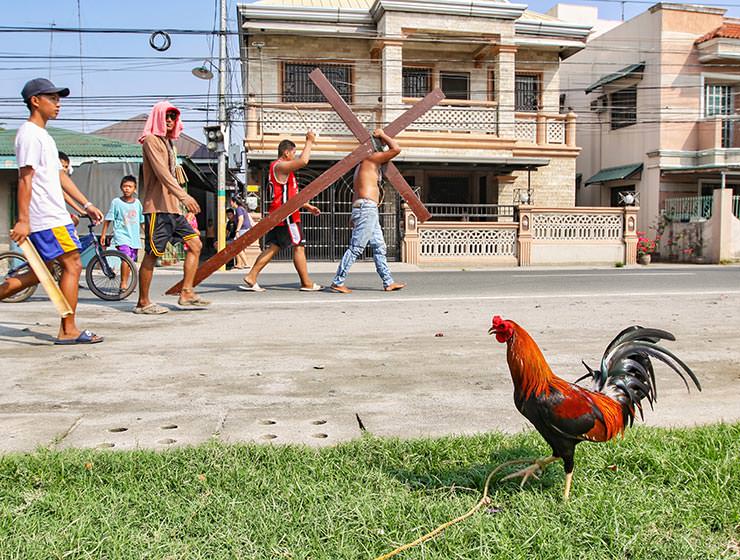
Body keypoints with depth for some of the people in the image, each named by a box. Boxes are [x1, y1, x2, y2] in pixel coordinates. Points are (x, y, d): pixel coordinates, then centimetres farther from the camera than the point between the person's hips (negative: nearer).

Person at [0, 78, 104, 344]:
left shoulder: (43, 136, 21)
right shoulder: (30, 134, -10)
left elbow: (61, 176, 23)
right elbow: (25, 179, -16)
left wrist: (86, 205, 19)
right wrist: (23, 220, -20)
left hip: (53, 215, 10)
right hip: (48, 219, -10)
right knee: (73, 265, -8)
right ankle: (68, 331, -4)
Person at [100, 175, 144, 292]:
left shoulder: (137, 202, 10)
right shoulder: (116, 202, -1)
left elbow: (142, 221, 18)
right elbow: (108, 219, 3)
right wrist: (103, 234, 0)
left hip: (134, 237, 5)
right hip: (121, 235, -5)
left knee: (131, 261, 7)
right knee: (126, 257, -23)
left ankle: (125, 284, 18)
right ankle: (123, 283, -19)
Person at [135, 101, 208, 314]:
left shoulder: (169, 143, 22)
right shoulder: (151, 140, -6)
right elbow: (162, 173, -19)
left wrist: (179, 201, 17)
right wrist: (184, 196, -29)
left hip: (172, 208, 9)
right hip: (157, 207, -9)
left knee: (195, 244, 2)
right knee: (152, 254, -5)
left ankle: (186, 294, 3)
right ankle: (143, 303, 5)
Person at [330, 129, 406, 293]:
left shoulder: (364, 164, 23)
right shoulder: (372, 158, -6)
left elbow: (358, 191, 23)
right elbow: (396, 149, -14)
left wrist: (355, 215, 23)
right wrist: (382, 135, 0)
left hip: (369, 211, 10)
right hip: (367, 207, -10)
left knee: (379, 247, 12)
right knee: (356, 248, -9)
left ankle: (388, 282, 16)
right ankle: (337, 282, -6)